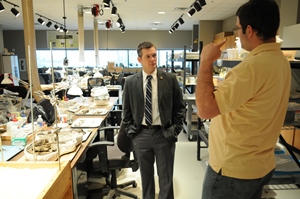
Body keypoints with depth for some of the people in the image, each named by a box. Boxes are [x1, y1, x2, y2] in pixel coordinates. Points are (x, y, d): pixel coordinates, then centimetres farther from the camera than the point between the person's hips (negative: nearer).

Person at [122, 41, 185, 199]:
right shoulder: (130, 82, -1)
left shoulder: (170, 79, -4)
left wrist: (175, 130, -3)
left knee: (166, 177, 11)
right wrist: (130, 131, 1)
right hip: (141, 135, 2)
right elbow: (126, 110, 7)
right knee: (146, 176, 18)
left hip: (164, 134, -1)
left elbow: (179, 107, 2)